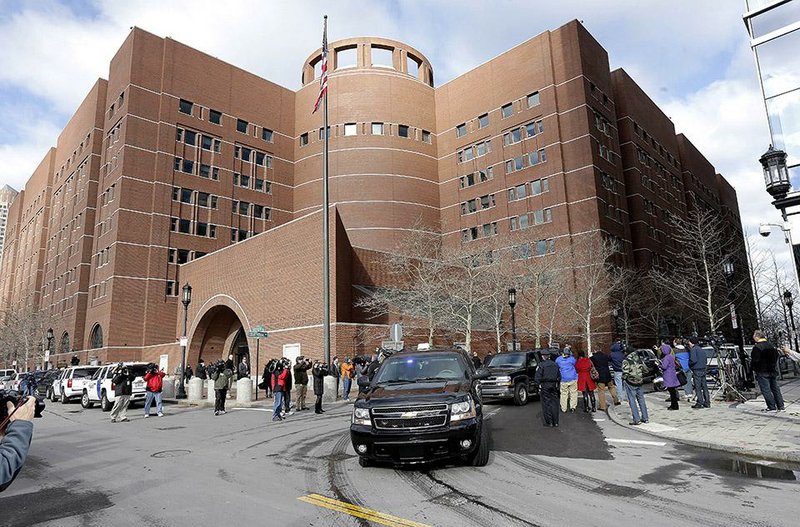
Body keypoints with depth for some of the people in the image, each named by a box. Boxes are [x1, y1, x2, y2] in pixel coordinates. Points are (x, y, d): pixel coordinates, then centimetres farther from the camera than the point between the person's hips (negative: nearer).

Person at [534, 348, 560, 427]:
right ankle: (555, 422, 14)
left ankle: (548, 422, 4)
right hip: (554, 386, 5)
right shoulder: (555, 365, 7)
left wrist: (539, 384, -2)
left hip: (544, 386, -5)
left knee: (546, 404, 1)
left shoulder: (541, 365, -12)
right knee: (554, 403, 9)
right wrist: (557, 384, 19)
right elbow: (559, 377, 12)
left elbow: (537, 377, -16)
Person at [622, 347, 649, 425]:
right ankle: (645, 418, 23)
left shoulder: (626, 361, -13)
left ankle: (636, 419, -2)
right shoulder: (639, 360, 5)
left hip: (630, 383, -6)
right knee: (641, 399, 16)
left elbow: (625, 373, -18)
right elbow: (645, 369, 10)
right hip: (639, 383, 6)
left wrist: (623, 380, -2)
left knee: (632, 401, -1)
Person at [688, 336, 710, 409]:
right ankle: (707, 403, 16)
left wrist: (688, 363, -5)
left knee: (698, 387, -4)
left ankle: (700, 403, -3)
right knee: (704, 387, 12)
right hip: (703, 370, 8)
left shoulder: (693, 349, -11)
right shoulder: (702, 350, 16)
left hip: (697, 371, -8)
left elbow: (693, 360, -21)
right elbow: (706, 360, 19)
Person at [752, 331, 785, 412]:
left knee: (765, 390, -2)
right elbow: (776, 356, 16)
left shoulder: (757, 347, -18)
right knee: (775, 388, 13)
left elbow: (755, 360, -19)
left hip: (762, 372, -8)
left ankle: (772, 407, -1)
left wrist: (754, 369, -3)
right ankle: (780, 406, 17)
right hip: (773, 371, 8)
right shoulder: (771, 345, 8)